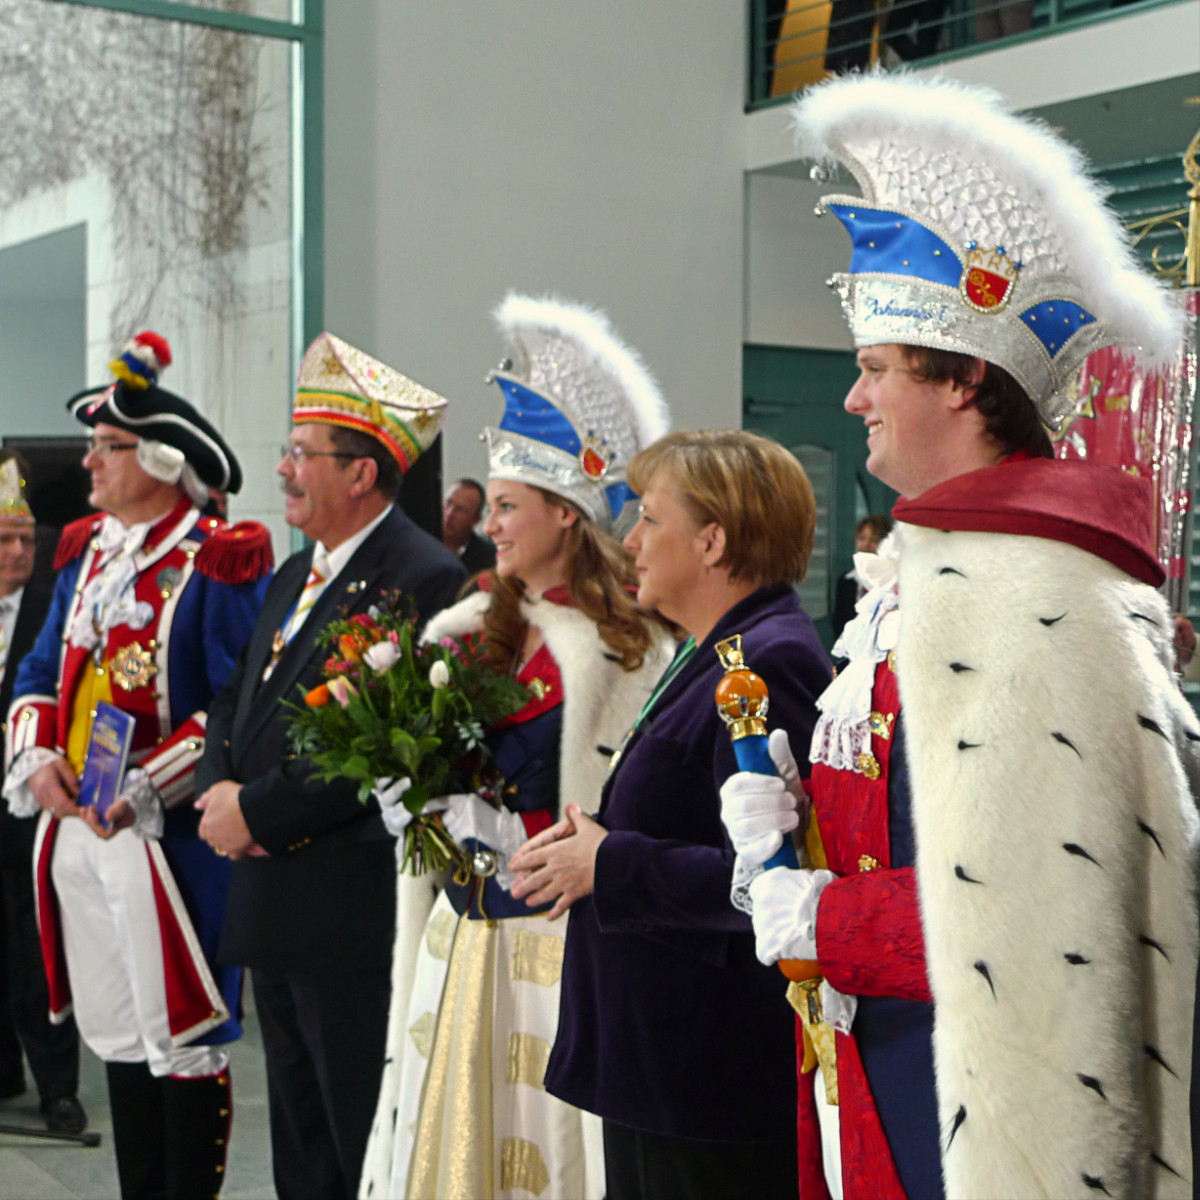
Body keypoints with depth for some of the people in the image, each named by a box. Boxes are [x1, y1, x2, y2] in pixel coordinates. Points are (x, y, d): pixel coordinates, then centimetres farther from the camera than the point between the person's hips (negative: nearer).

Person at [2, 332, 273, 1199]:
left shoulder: (219, 565, -11)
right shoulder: (86, 554, 13)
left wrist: (142, 787, -20)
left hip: (170, 836, -7)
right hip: (75, 829, 7)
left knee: (183, 1037, 2)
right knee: (117, 1032, 16)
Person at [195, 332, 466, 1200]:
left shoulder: (423, 580, -15)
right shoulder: (296, 576, 16)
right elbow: (236, 703, 19)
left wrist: (256, 812, -17)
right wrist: (219, 787, -1)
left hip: (356, 917, -9)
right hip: (273, 908, 9)